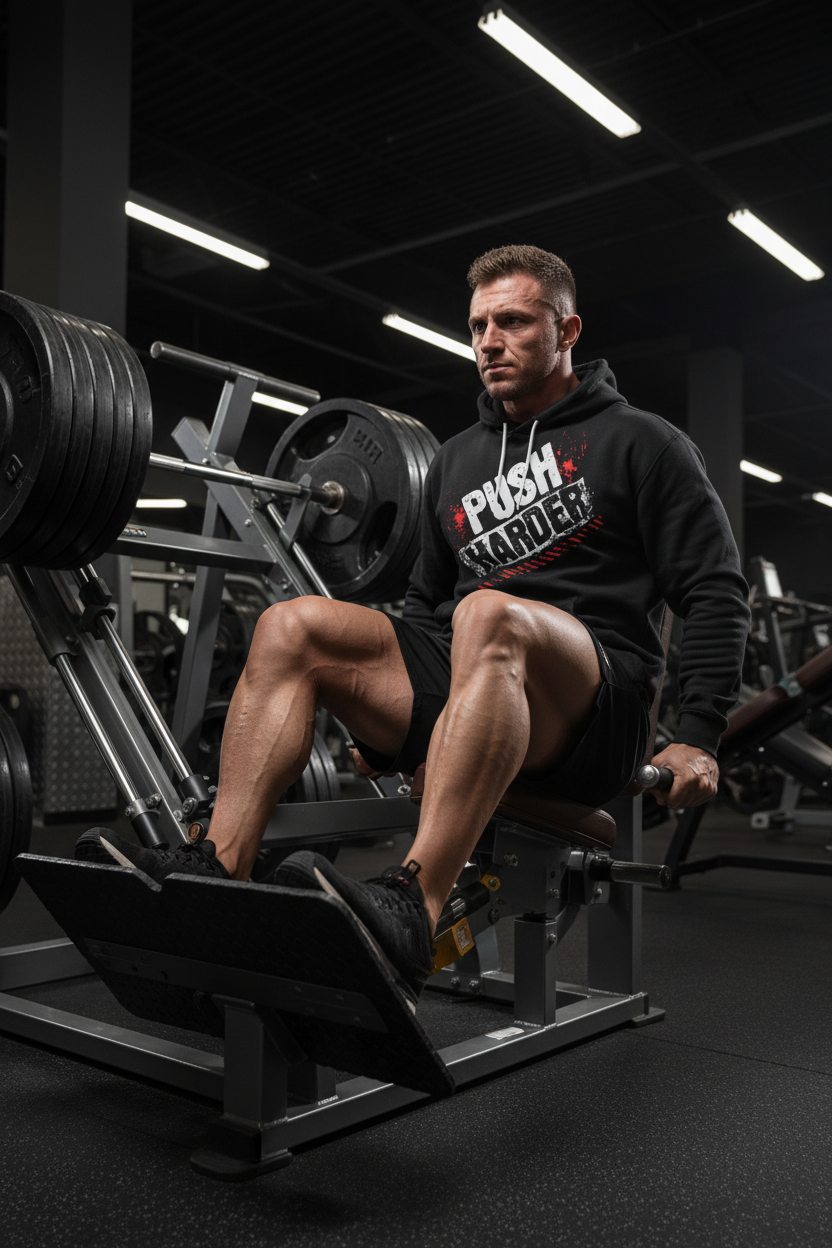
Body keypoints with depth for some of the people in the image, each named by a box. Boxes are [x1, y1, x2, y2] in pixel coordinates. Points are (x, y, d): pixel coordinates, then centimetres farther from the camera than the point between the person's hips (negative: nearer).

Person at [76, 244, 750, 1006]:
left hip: (595, 711, -5)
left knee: (488, 616, -38)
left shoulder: (638, 442, 6)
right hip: (464, 687, 6)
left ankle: (411, 912, -50)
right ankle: (217, 873, -28)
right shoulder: (458, 459, 22)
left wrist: (698, 741, -10)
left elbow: (715, 591, -1)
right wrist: (381, 711, 18)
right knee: (292, 627, -15)